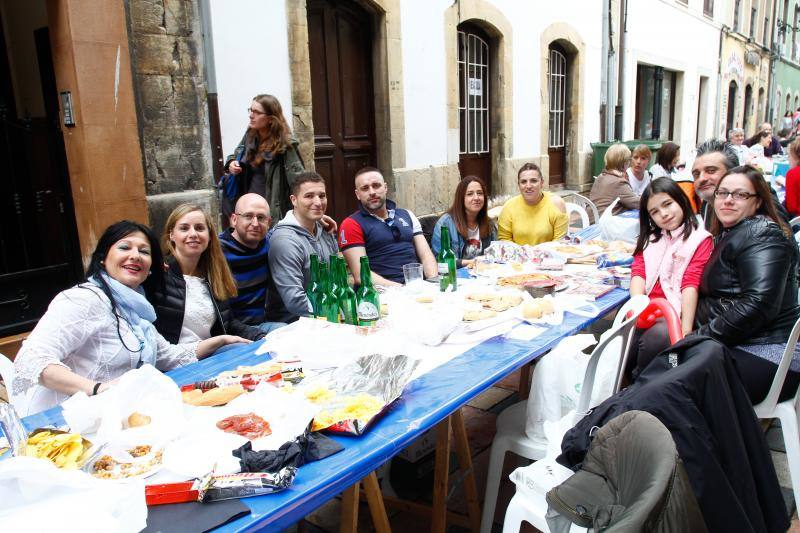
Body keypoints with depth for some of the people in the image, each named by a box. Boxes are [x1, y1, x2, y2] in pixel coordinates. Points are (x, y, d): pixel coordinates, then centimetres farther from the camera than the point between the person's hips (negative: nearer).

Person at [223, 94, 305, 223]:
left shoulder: (284, 144, -15)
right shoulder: (250, 136, 4)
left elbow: (297, 179, -21)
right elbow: (236, 155, 24)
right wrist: (231, 163, 0)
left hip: (272, 209, -6)